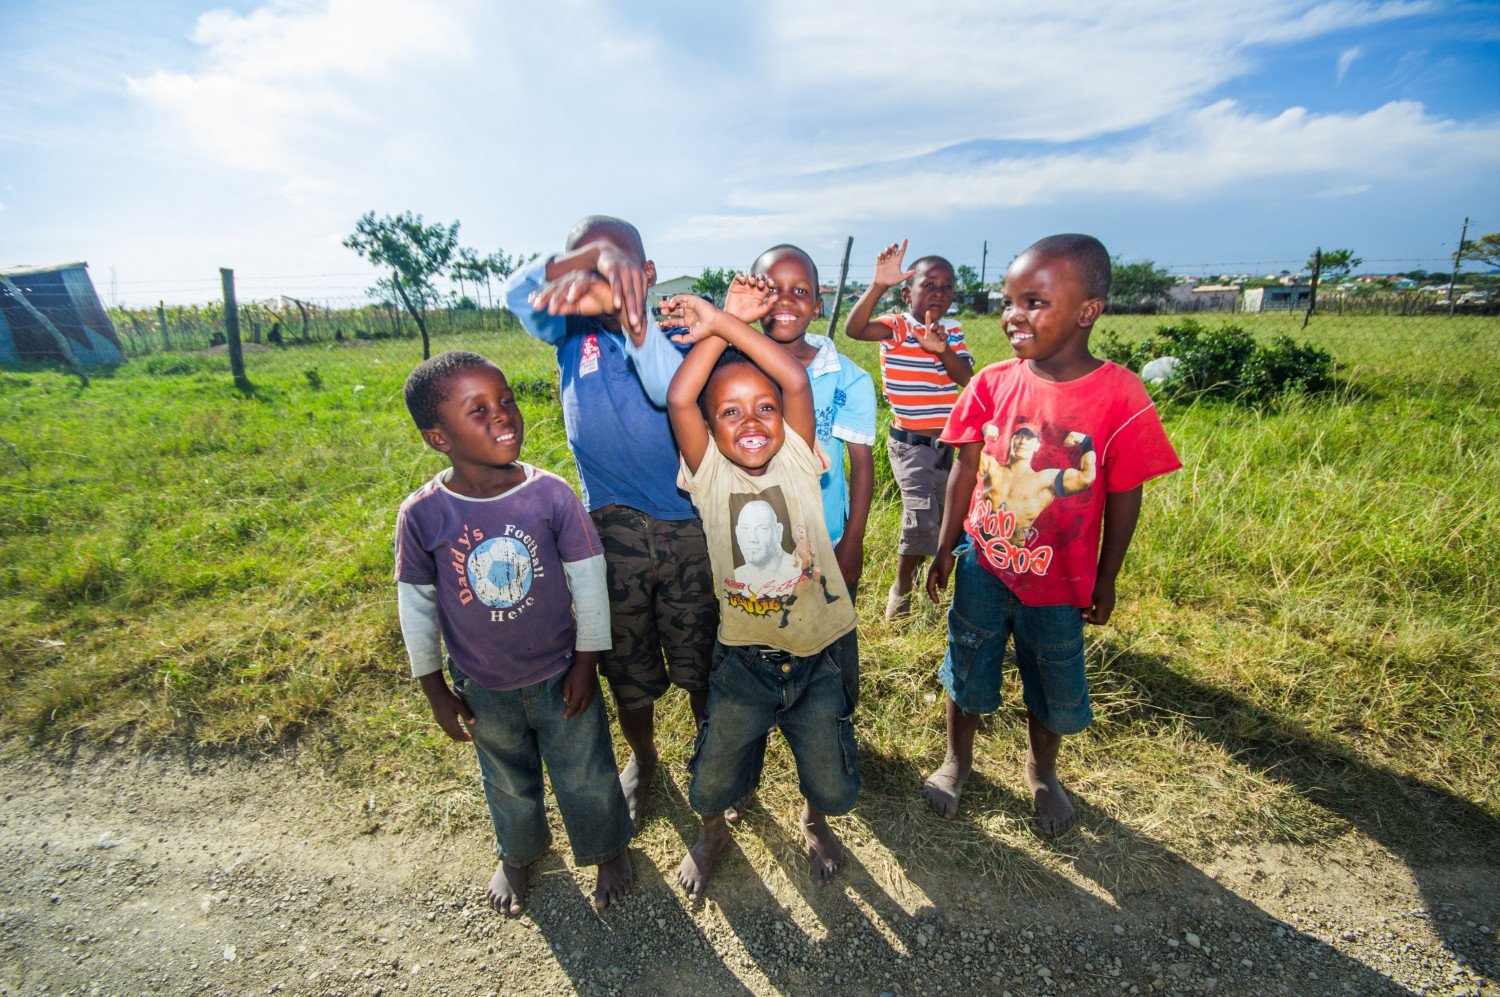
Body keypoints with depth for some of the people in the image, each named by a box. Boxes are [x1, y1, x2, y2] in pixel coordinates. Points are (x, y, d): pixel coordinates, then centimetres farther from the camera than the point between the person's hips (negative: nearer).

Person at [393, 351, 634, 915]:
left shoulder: (550, 493, -21)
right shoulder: (422, 515, -19)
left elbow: (588, 579, -11)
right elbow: (416, 607, -5)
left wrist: (586, 661, -6)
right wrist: (434, 689, 2)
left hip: (559, 674, -1)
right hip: (483, 687, 2)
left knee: (585, 774, 19)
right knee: (508, 781, 27)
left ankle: (609, 848, 49)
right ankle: (517, 854, 58)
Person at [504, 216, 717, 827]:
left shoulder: (672, 332, -5)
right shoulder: (573, 330, 2)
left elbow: (671, 390, -27)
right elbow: (518, 294, -18)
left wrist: (629, 312, -42)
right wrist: (592, 258, -33)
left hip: (687, 521, -1)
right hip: (611, 525, 2)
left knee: (702, 657, 13)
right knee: (626, 662, 17)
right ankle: (642, 758, 44)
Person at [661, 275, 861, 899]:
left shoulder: (796, 460, -11)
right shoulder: (709, 472, -12)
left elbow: (796, 381, -26)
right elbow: (678, 399, -26)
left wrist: (723, 324, -23)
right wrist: (725, 323, -21)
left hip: (819, 649, 0)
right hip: (743, 655, 0)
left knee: (828, 773, 18)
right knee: (716, 771, 17)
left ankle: (815, 822, 55)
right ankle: (712, 834, 52)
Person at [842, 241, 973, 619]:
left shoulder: (952, 331, 5)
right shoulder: (896, 327, -10)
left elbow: (967, 379, -10)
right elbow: (853, 329, -30)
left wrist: (942, 350, -28)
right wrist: (878, 285, -43)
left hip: (946, 443, 6)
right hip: (909, 443, -6)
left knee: (939, 515, 17)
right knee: (923, 515, -19)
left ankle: (912, 568, 45)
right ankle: (901, 589, 4)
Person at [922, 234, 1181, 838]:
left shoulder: (1119, 396, -17)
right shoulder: (992, 383, -10)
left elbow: (1124, 499, -8)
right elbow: (965, 471, -1)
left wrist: (1105, 581, 0)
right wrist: (945, 549, 4)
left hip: (1059, 582, -1)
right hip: (983, 566, 2)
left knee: (1053, 688, 20)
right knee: (967, 672, 19)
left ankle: (1041, 772, 50)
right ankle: (957, 758, 47)